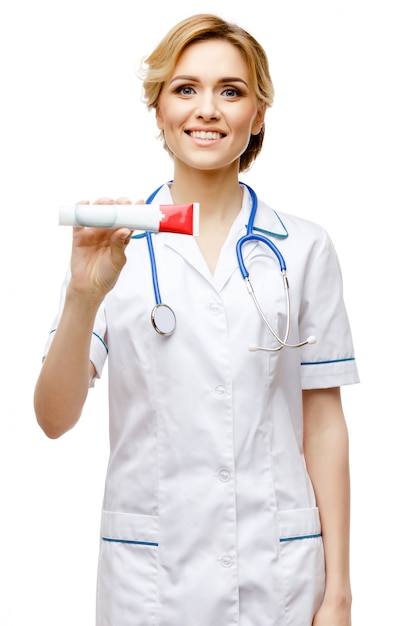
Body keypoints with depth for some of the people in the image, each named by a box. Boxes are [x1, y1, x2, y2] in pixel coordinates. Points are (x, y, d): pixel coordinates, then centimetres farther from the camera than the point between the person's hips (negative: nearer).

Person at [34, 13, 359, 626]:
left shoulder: (303, 248, 0)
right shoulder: (115, 244, -2)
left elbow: (323, 422, 2)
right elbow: (55, 418, -7)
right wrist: (84, 296, -23)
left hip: (278, 569, 1)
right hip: (147, 571, 0)